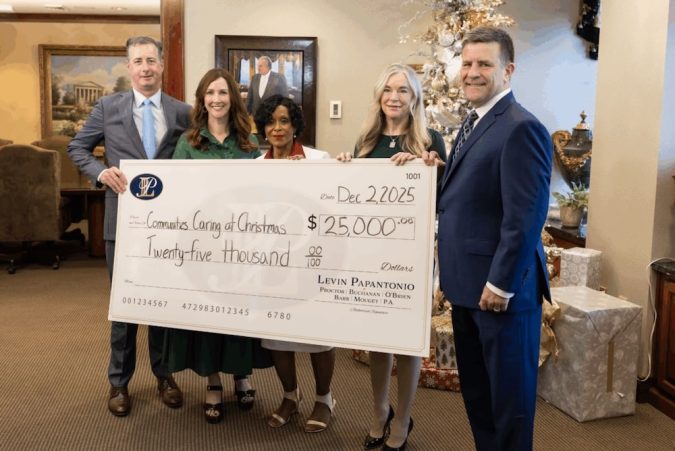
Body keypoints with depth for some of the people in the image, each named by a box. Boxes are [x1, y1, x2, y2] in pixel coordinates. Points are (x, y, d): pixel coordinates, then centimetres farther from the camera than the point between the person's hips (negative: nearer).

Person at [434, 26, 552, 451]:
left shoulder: (522, 128, -17)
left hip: (500, 287, -9)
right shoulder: (474, 122, 13)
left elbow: (526, 217, -22)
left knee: (508, 393, 8)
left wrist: (500, 284, -20)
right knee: (476, 389, 21)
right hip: (468, 284, 9)